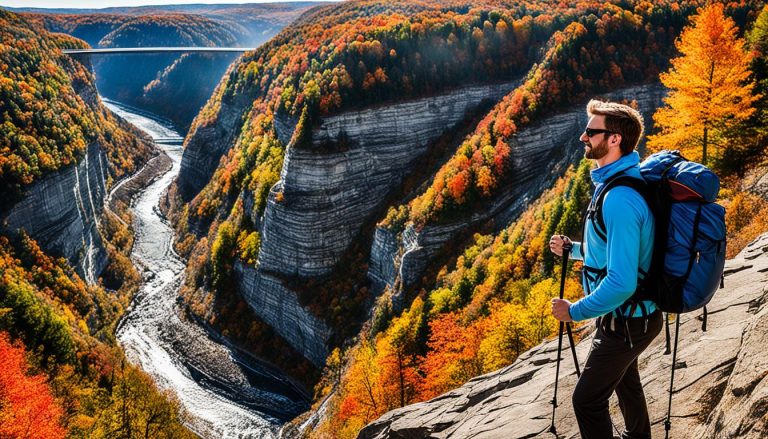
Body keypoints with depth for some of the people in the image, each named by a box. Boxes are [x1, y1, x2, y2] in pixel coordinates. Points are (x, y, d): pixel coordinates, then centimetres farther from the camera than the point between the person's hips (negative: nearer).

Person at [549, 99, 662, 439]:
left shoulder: (619, 200, -32)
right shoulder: (615, 182, 2)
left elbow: (620, 283, -34)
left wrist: (574, 311, -22)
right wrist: (573, 249, 5)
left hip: (626, 321, -10)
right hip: (631, 313, 10)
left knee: (587, 400, 1)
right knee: (625, 380, 30)